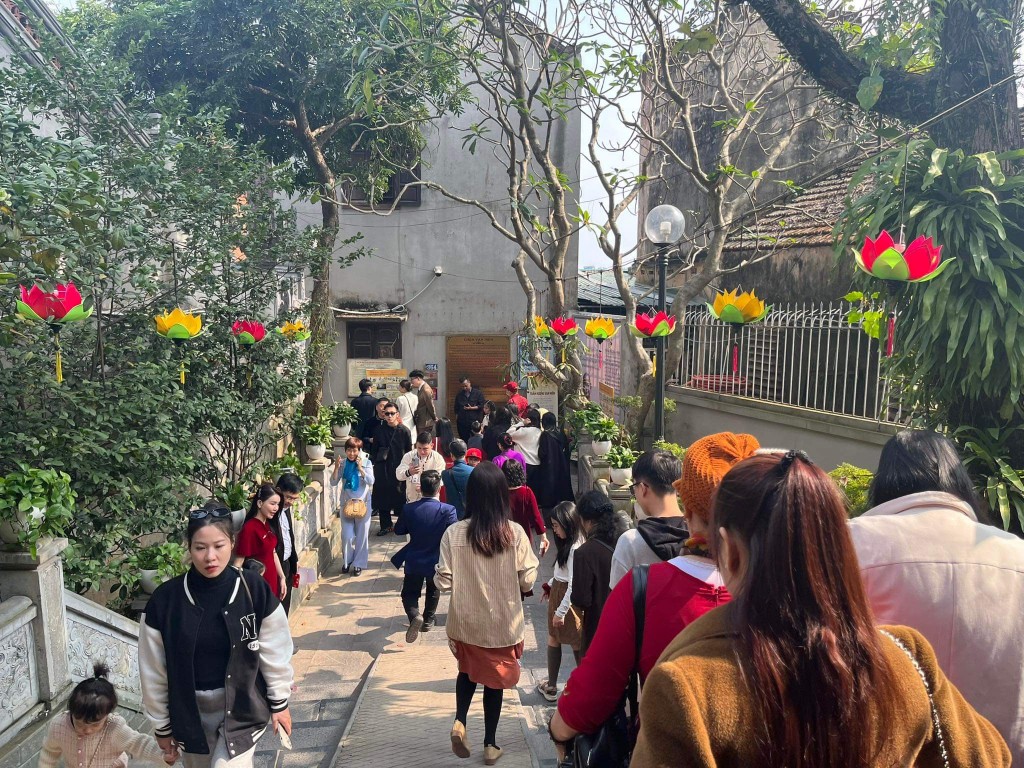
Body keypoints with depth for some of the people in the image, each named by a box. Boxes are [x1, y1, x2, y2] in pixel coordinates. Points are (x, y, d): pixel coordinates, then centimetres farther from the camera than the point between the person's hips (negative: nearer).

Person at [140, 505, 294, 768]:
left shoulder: (254, 589, -16)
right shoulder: (165, 599, -13)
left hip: (243, 706, -2)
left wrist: (279, 703, 3)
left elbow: (274, 651, -4)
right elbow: (154, 671, -2)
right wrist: (162, 724, 5)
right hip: (191, 711, 2)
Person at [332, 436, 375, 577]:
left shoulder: (366, 462, -6)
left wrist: (360, 468, -24)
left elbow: (371, 482, -16)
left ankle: (358, 564, 19)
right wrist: (336, 467, -19)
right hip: (346, 503, 1)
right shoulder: (342, 463, -1)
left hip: (363, 503, -1)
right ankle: (347, 561, 24)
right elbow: (333, 482, -5)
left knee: (362, 535, 5)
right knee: (347, 535, 1)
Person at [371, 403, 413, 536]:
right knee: (382, 497, 7)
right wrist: (375, 464, 7)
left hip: (399, 469, -3)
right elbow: (375, 449, 13)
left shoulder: (404, 431, -4)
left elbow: (409, 451, -1)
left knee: (400, 497, 3)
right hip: (382, 469, 3)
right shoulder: (380, 431, 5)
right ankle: (386, 525, 20)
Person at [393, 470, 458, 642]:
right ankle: (428, 620, 37)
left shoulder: (409, 509, -15)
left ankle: (414, 615, -12)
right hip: (437, 562, 0)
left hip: (414, 562, 0)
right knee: (433, 591, 28)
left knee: (409, 593, 15)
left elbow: (398, 530, 0)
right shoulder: (448, 510, -21)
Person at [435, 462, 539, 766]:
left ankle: (459, 720, 9)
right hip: (503, 623, 0)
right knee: (494, 679, 19)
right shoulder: (515, 533, -17)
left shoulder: (454, 533, -16)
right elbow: (527, 582, -12)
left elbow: (443, 582, -12)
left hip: (466, 622, 1)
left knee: (468, 671, 27)